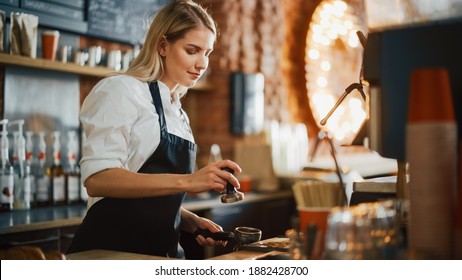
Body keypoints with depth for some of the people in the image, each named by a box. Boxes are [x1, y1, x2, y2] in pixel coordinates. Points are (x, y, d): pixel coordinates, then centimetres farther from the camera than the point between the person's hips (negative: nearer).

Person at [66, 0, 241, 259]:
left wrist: (191, 221, 1)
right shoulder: (121, 90, -9)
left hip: (163, 248, 8)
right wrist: (186, 181, -31)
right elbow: (97, 179, -23)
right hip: (111, 247, -7)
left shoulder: (178, 114, 14)